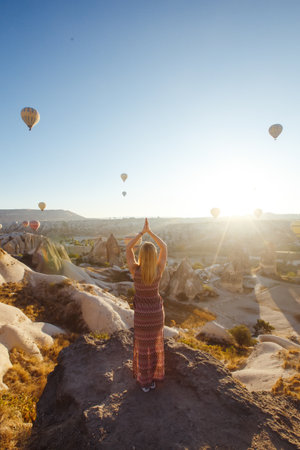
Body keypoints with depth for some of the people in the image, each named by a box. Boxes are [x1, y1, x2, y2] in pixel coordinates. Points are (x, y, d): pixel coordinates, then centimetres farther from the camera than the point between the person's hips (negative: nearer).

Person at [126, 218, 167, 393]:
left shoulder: (135, 270, -24)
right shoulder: (159, 270, -21)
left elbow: (128, 248, -12)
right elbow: (164, 247, -9)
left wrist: (142, 231, -14)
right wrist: (150, 231, -9)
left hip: (141, 314, -1)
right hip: (156, 313, 1)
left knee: (142, 348, 19)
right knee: (155, 346, 22)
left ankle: (145, 382, 35)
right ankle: (153, 379, 39)